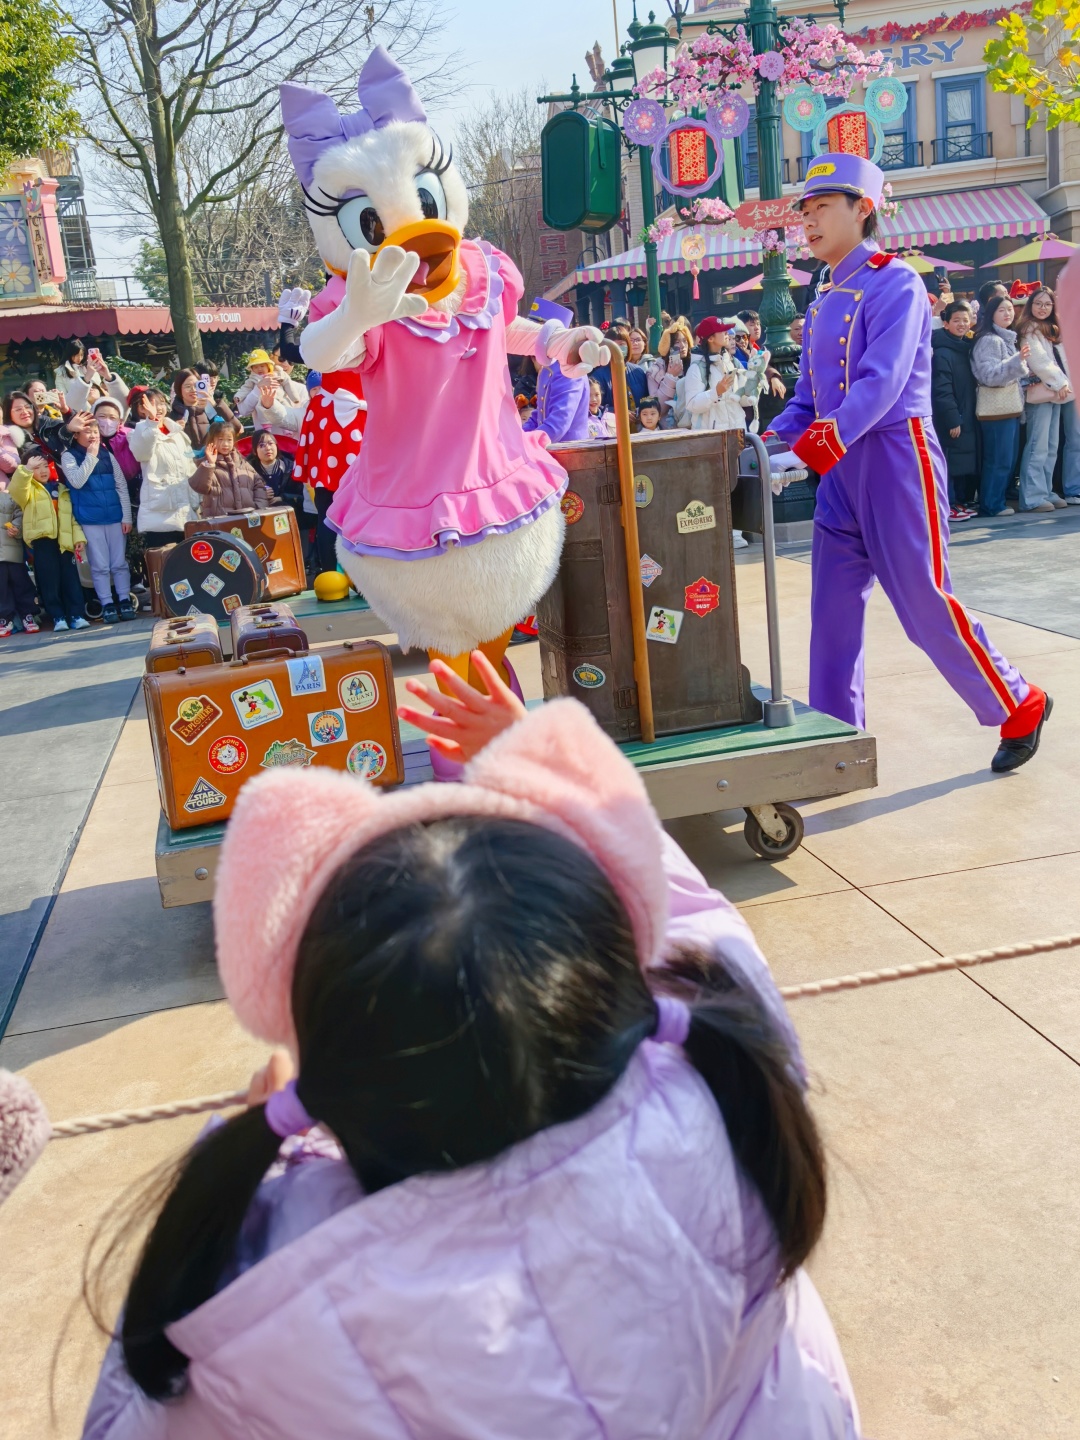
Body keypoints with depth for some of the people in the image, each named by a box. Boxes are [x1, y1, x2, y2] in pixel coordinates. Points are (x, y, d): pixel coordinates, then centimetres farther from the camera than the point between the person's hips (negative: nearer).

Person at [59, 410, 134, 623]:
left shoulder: (107, 454, 8)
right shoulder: (69, 456, 0)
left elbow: (121, 486, 8)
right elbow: (77, 481, -16)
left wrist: (127, 516, 2)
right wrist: (91, 456, -13)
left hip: (114, 516, 2)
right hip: (89, 519, -2)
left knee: (119, 562, 5)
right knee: (100, 565, 1)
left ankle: (125, 600, 12)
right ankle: (107, 605, 6)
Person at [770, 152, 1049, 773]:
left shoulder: (894, 281, -9)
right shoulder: (826, 302, 16)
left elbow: (881, 381, -22)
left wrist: (824, 441, -35)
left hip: (895, 458, -8)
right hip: (841, 472, 8)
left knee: (925, 603, -3)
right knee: (834, 609, 5)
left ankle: (1021, 707, 17)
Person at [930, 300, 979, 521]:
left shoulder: (967, 348, 14)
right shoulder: (942, 352, -12)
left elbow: (970, 385, 17)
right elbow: (941, 389, -17)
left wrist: (967, 416, 10)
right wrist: (952, 419, -19)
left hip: (968, 415, 8)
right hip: (950, 418, -8)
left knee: (968, 460, 11)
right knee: (950, 461, -5)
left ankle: (962, 501, 20)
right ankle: (947, 505, 2)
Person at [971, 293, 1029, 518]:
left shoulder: (1009, 338, 17)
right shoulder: (989, 340, -12)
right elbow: (990, 375, -22)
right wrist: (1018, 360, -28)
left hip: (1011, 405, 9)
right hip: (996, 407, -9)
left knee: (1010, 458, 11)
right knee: (999, 459, -6)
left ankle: (999, 500, 18)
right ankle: (991, 504, 2)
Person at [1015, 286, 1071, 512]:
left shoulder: (1052, 330, 21)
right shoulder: (1029, 330, -5)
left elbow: (1059, 360, 20)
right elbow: (1039, 361, -13)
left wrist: (1063, 385, 5)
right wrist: (1060, 383, -11)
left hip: (1054, 392, 9)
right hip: (1040, 392, -9)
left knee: (1051, 448, 8)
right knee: (1038, 448, -13)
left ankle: (1046, 491, 12)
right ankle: (1032, 497, -14)